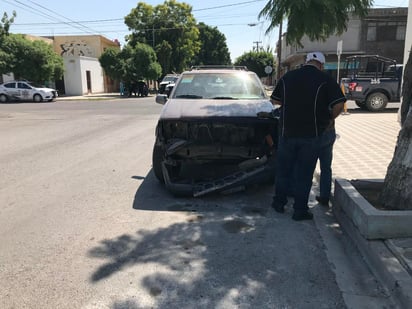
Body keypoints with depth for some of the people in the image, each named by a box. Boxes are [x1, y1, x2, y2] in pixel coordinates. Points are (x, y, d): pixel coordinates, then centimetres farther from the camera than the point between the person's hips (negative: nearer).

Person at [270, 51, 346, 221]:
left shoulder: (288, 77, 5)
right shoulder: (326, 80, -5)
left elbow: (275, 100, 10)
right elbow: (338, 104, -11)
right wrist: (329, 118, 6)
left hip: (287, 132, 3)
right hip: (311, 134, -2)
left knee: (283, 169, 17)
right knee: (304, 173, 7)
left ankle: (279, 202, 28)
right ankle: (300, 210, 15)